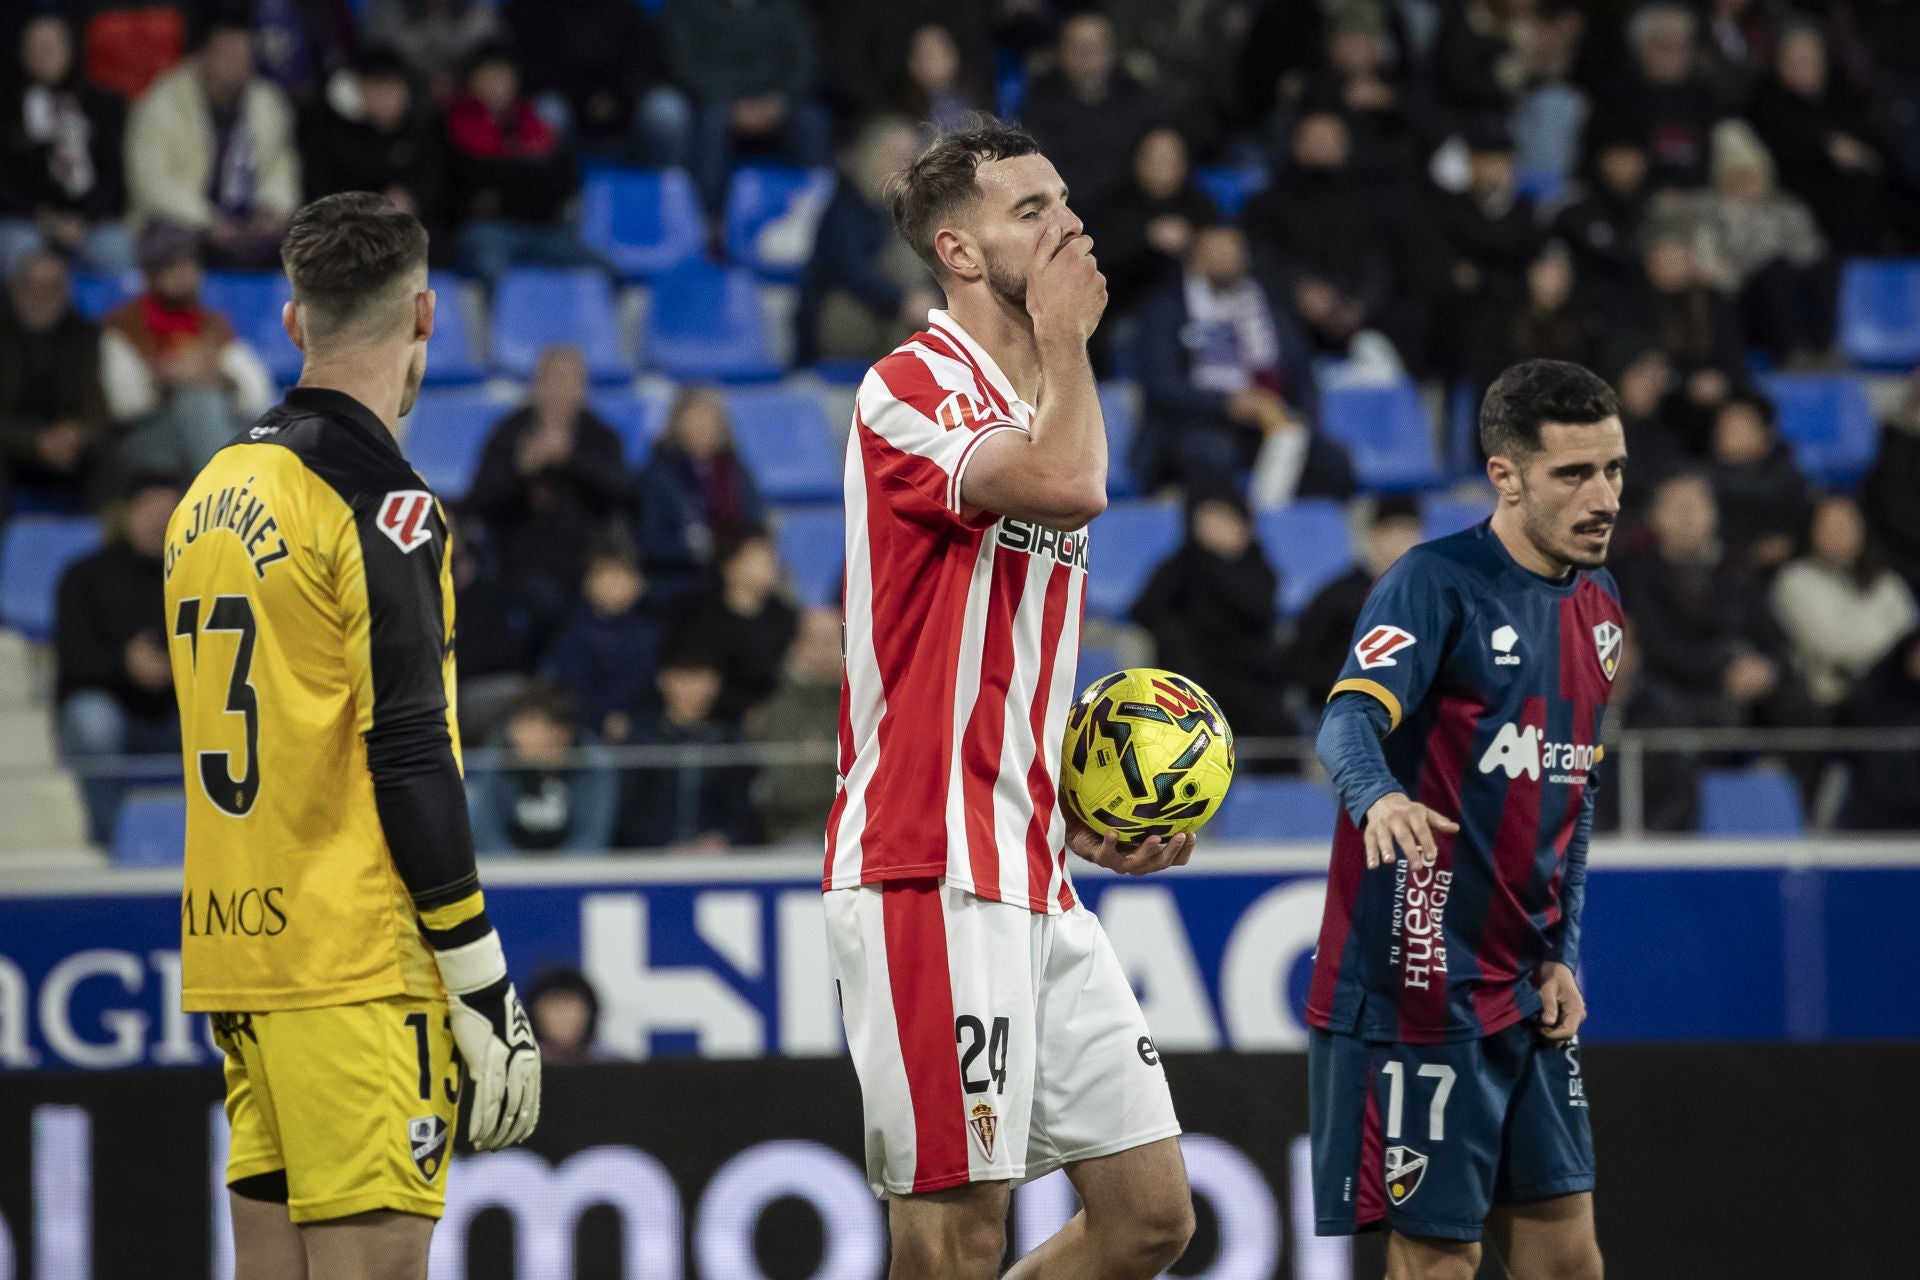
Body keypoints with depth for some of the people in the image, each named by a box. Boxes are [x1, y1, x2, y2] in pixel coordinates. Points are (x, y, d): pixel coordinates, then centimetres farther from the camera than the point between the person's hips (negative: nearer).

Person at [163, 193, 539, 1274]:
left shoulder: (212, 494, 15)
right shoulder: (380, 503, -11)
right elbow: (411, 760, -16)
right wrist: (485, 988, -12)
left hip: (235, 944, 8)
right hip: (355, 967, -8)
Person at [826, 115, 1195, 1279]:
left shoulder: (1037, 409, 19)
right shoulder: (911, 387, -9)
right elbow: (1071, 483, -28)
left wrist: (1086, 823, 13)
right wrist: (1065, 333, -10)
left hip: (1034, 882, 9)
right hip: (928, 881, -9)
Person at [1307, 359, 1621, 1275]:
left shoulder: (1598, 607, 13)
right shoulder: (1437, 583, -11)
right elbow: (1352, 718, -27)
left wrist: (1562, 955, 12)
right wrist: (1378, 796, -50)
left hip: (1526, 994, 8)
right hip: (1418, 985, -8)